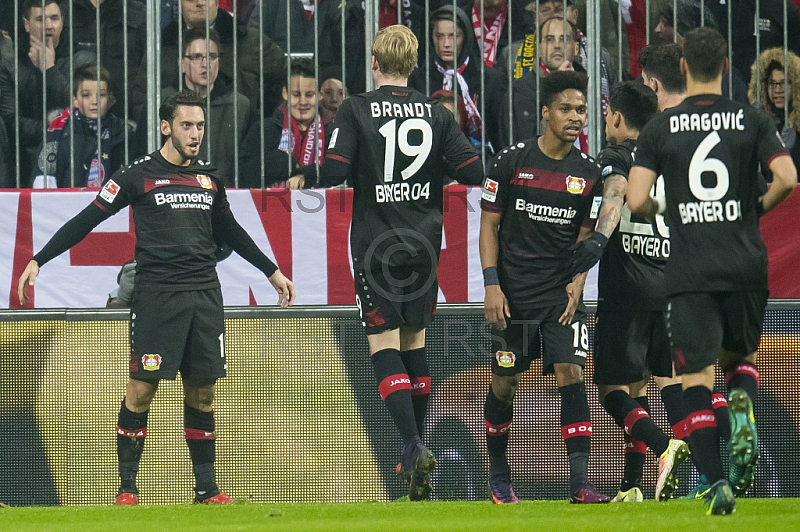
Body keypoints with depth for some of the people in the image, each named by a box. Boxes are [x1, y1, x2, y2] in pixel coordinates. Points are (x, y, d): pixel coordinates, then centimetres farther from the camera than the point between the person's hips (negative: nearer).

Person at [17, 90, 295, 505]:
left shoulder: (208, 178, 13)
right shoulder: (139, 176, -3)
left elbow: (229, 231, 29)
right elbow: (86, 221, -1)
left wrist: (272, 272, 35)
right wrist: (38, 260, -7)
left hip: (204, 295, 5)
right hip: (156, 295, -5)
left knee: (202, 393, 6)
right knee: (141, 389, -7)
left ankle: (206, 488, 11)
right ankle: (127, 487, 0)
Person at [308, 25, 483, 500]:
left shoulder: (356, 110, -6)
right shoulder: (435, 113, 3)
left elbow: (334, 172, -13)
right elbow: (474, 171, 0)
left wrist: (304, 178, 9)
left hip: (376, 243, -4)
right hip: (424, 242, 4)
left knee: (384, 344, -4)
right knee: (415, 341, 15)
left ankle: (414, 445, -21)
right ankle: (417, 453, 18)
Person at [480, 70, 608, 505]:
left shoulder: (588, 174, 3)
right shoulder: (511, 162, -3)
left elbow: (585, 236, 11)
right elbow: (488, 224, 1)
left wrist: (577, 282, -6)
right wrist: (492, 285, -8)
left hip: (561, 293, 1)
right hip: (512, 293, -1)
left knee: (571, 374, -13)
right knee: (504, 383, 4)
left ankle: (579, 481, -15)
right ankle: (498, 473, 26)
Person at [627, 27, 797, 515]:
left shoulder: (660, 127, 1)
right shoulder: (751, 121, 1)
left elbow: (637, 201, -6)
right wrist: (760, 208, 10)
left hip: (690, 273, -1)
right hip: (746, 267, 1)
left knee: (697, 379, 1)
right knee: (742, 357, 22)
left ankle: (717, 484, -12)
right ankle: (744, 408, -12)